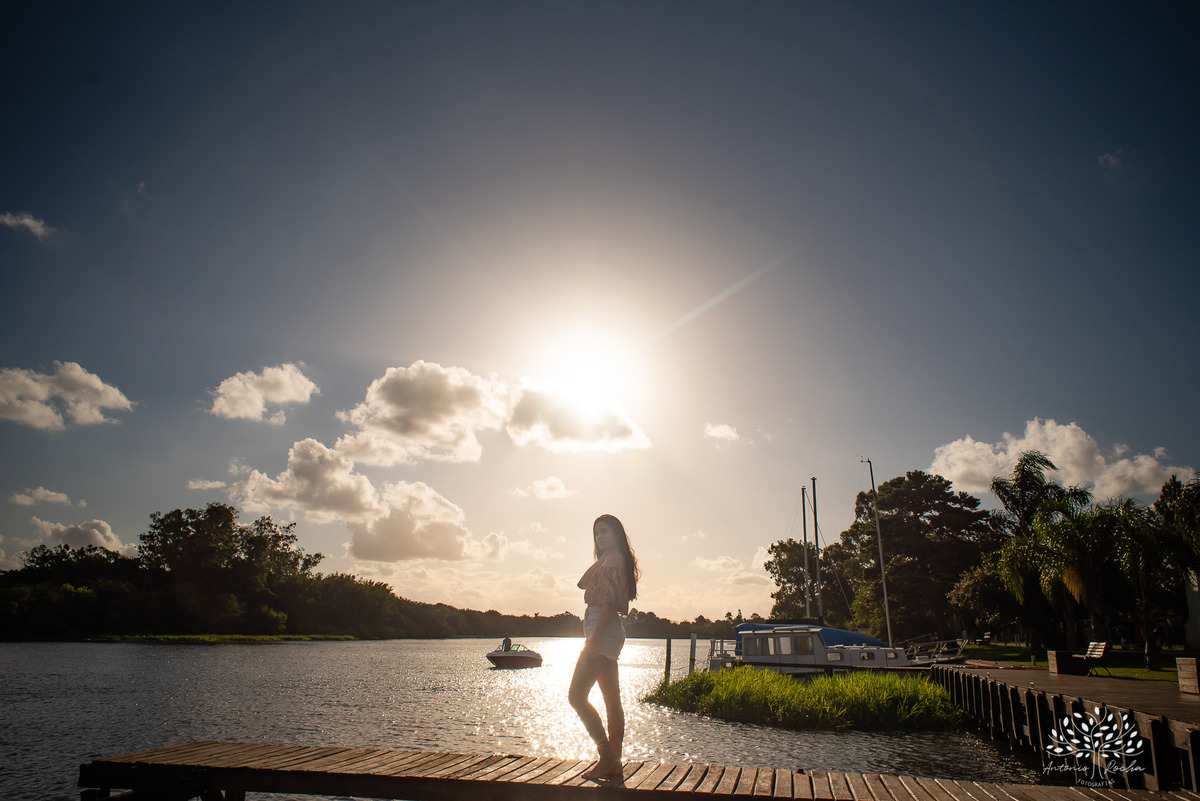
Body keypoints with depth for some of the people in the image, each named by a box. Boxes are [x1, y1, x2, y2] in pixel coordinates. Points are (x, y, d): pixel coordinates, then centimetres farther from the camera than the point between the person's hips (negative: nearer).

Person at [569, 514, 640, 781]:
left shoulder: (613, 557, -9)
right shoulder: (609, 560, 21)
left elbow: (610, 601, -18)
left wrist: (595, 638, -22)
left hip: (603, 629, -10)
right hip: (608, 632, 10)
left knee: (576, 695, -11)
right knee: (612, 700, 9)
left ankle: (607, 757, -9)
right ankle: (614, 762, 13)